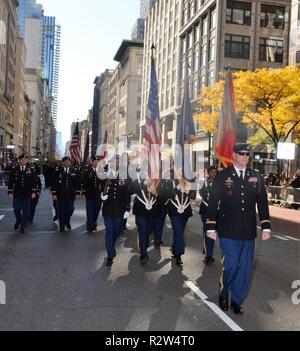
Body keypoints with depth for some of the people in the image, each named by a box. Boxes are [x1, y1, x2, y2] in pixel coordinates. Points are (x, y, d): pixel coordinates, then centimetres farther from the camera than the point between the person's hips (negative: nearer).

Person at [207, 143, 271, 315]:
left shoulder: (257, 177, 7)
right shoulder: (222, 176, -1)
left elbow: (263, 203, 9)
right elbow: (213, 202, -2)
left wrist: (266, 227, 3)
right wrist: (211, 227, -5)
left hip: (248, 232, 3)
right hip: (228, 231, -3)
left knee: (245, 268, 7)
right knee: (231, 265, -5)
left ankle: (237, 300, 26)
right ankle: (223, 295, 23)